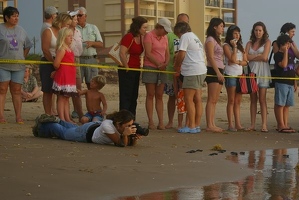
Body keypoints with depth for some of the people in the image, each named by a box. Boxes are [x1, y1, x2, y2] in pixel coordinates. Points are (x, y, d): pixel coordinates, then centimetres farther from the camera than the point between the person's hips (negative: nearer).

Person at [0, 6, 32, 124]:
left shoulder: (21, 30, 12)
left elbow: (27, 46, 20)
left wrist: (22, 58, 9)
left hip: (18, 66, 4)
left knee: (16, 91, 6)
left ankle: (18, 116, 7)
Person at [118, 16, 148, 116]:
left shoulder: (141, 37, 10)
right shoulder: (129, 37, -16)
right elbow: (122, 53, -22)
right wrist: (127, 68, -16)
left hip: (136, 70, 9)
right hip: (127, 71, -9)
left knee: (134, 97, 11)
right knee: (126, 96, -5)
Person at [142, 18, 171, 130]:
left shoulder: (164, 38, 16)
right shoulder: (149, 36, -5)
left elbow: (167, 53, 13)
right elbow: (148, 53, -13)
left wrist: (166, 63, -6)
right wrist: (159, 64, -14)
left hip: (161, 69, 6)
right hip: (150, 67, -6)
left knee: (159, 96, 5)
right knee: (150, 95, -2)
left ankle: (161, 122, 4)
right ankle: (151, 122, 0)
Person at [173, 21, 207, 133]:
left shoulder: (185, 36, -4)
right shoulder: (195, 37, 23)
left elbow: (181, 54, -12)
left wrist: (177, 66, 5)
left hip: (192, 72, -9)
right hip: (201, 70, 9)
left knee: (188, 99, -6)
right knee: (197, 99, 10)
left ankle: (191, 126, -8)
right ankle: (197, 126, 12)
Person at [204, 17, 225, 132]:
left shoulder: (217, 40, 22)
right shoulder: (210, 39, -6)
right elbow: (211, 57, -14)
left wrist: (221, 72, 13)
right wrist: (218, 72, -19)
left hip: (219, 71, 9)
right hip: (213, 71, -9)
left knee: (215, 101, 6)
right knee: (211, 100, -10)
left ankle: (212, 124, 7)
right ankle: (209, 125, -12)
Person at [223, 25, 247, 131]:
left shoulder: (241, 46, 16)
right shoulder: (226, 45, -3)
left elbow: (245, 62, 9)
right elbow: (232, 59, -15)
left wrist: (237, 61, -10)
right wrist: (234, 47, -13)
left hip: (240, 75, 6)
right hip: (231, 75, -6)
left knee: (238, 101, 5)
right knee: (231, 101, -5)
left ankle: (238, 124, 6)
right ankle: (231, 125, -3)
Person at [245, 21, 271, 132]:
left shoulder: (267, 42, 6)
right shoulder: (249, 43, 15)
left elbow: (264, 57, -7)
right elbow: (246, 57, 1)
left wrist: (252, 56, 2)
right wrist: (258, 56, -5)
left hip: (263, 72, -3)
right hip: (252, 71, 3)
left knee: (262, 99, -6)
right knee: (253, 99, 3)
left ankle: (264, 125, -7)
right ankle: (252, 124, 3)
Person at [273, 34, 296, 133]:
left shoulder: (291, 55, 17)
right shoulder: (278, 55, -6)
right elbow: (283, 65, -22)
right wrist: (285, 52, -16)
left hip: (290, 83, 8)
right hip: (281, 83, -8)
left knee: (287, 105, 9)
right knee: (280, 104, -4)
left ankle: (285, 125, 12)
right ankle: (281, 125, -4)